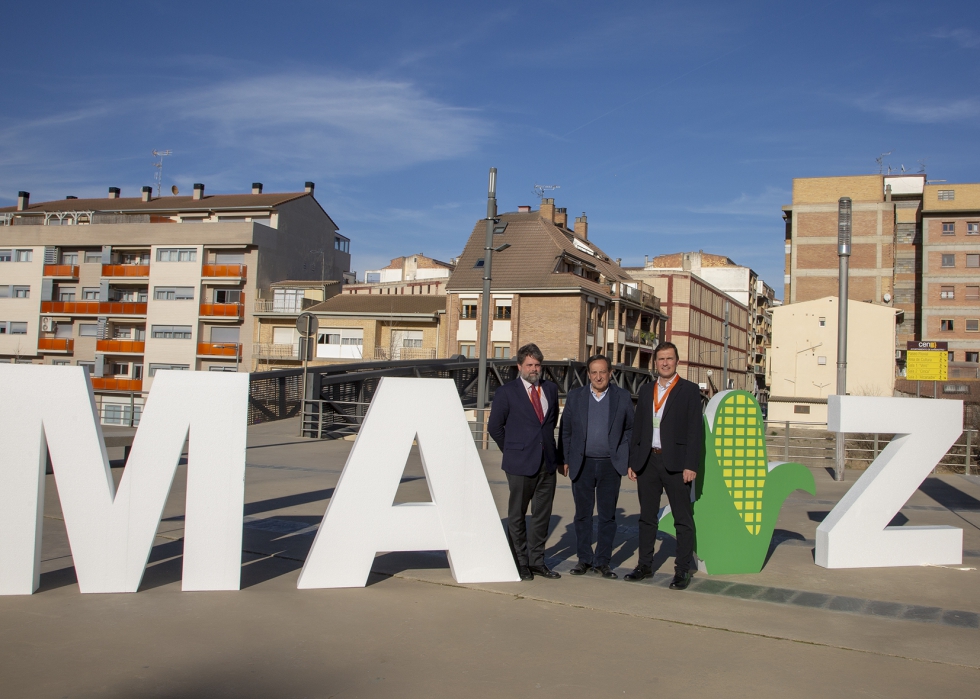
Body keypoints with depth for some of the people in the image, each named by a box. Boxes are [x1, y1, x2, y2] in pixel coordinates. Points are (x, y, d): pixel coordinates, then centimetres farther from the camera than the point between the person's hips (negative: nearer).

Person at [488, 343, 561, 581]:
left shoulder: (551, 389, 9)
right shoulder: (506, 392, -4)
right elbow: (494, 426, 1)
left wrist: (546, 444, 13)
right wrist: (512, 450, 4)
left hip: (547, 463, 4)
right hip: (520, 463, -4)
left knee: (542, 515, 10)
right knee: (517, 516, 5)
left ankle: (537, 561, 21)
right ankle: (520, 564, 16)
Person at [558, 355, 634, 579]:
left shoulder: (623, 397, 3)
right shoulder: (575, 396, 5)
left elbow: (630, 430, 6)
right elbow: (565, 430, 7)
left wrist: (629, 461, -1)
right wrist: (565, 460, 3)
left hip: (610, 465, -1)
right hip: (582, 464, 1)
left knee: (607, 515, 4)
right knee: (583, 514, 8)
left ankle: (602, 561, 15)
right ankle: (584, 559, 19)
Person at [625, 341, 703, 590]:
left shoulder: (689, 390, -1)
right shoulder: (646, 391, 13)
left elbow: (695, 430, -6)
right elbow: (637, 428, 14)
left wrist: (691, 465, -13)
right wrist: (632, 461, 8)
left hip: (675, 463, -5)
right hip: (647, 461, 5)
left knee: (683, 519, 1)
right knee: (647, 517, 12)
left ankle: (683, 570, 7)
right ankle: (645, 565, 21)